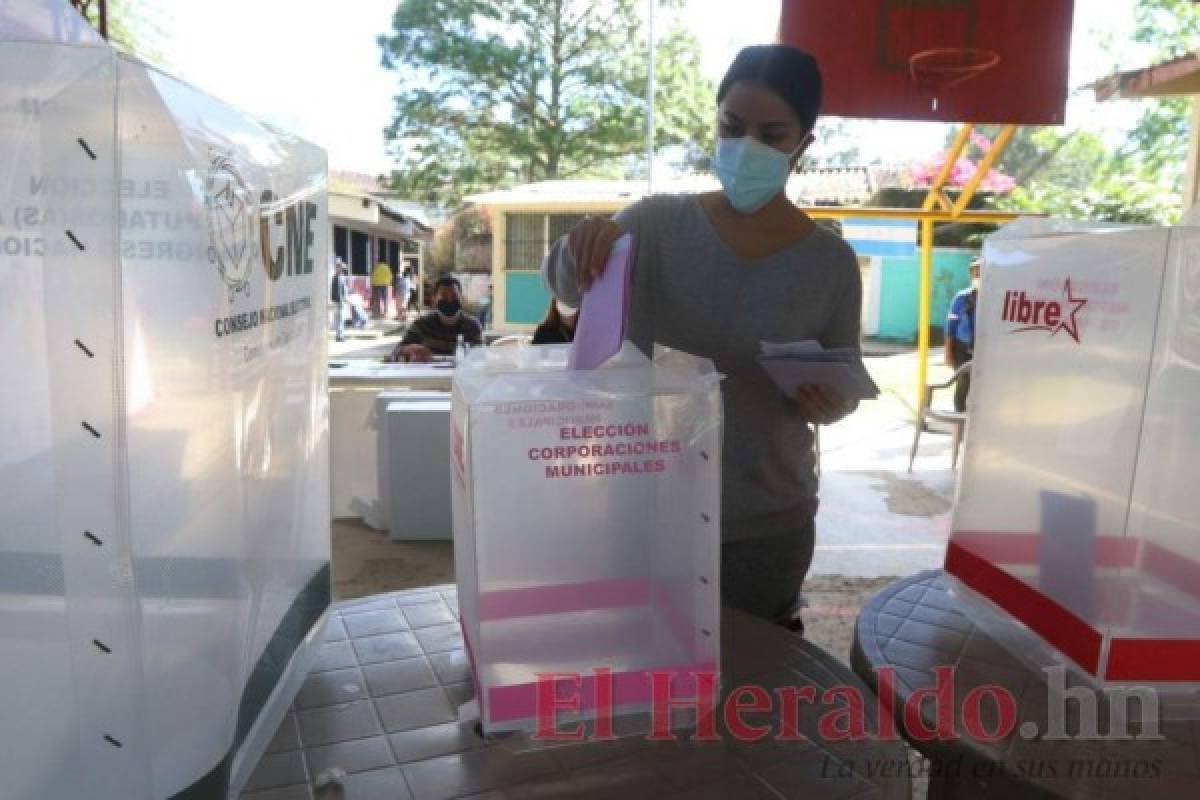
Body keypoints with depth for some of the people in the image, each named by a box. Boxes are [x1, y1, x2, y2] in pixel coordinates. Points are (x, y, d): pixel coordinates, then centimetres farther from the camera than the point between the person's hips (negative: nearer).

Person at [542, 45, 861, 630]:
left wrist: (828, 404, -19)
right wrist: (581, 245, -32)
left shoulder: (830, 262, -5)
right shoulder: (656, 223, -5)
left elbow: (843, 390, 4)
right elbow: (565, 287, -11)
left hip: (766, 527, 0)